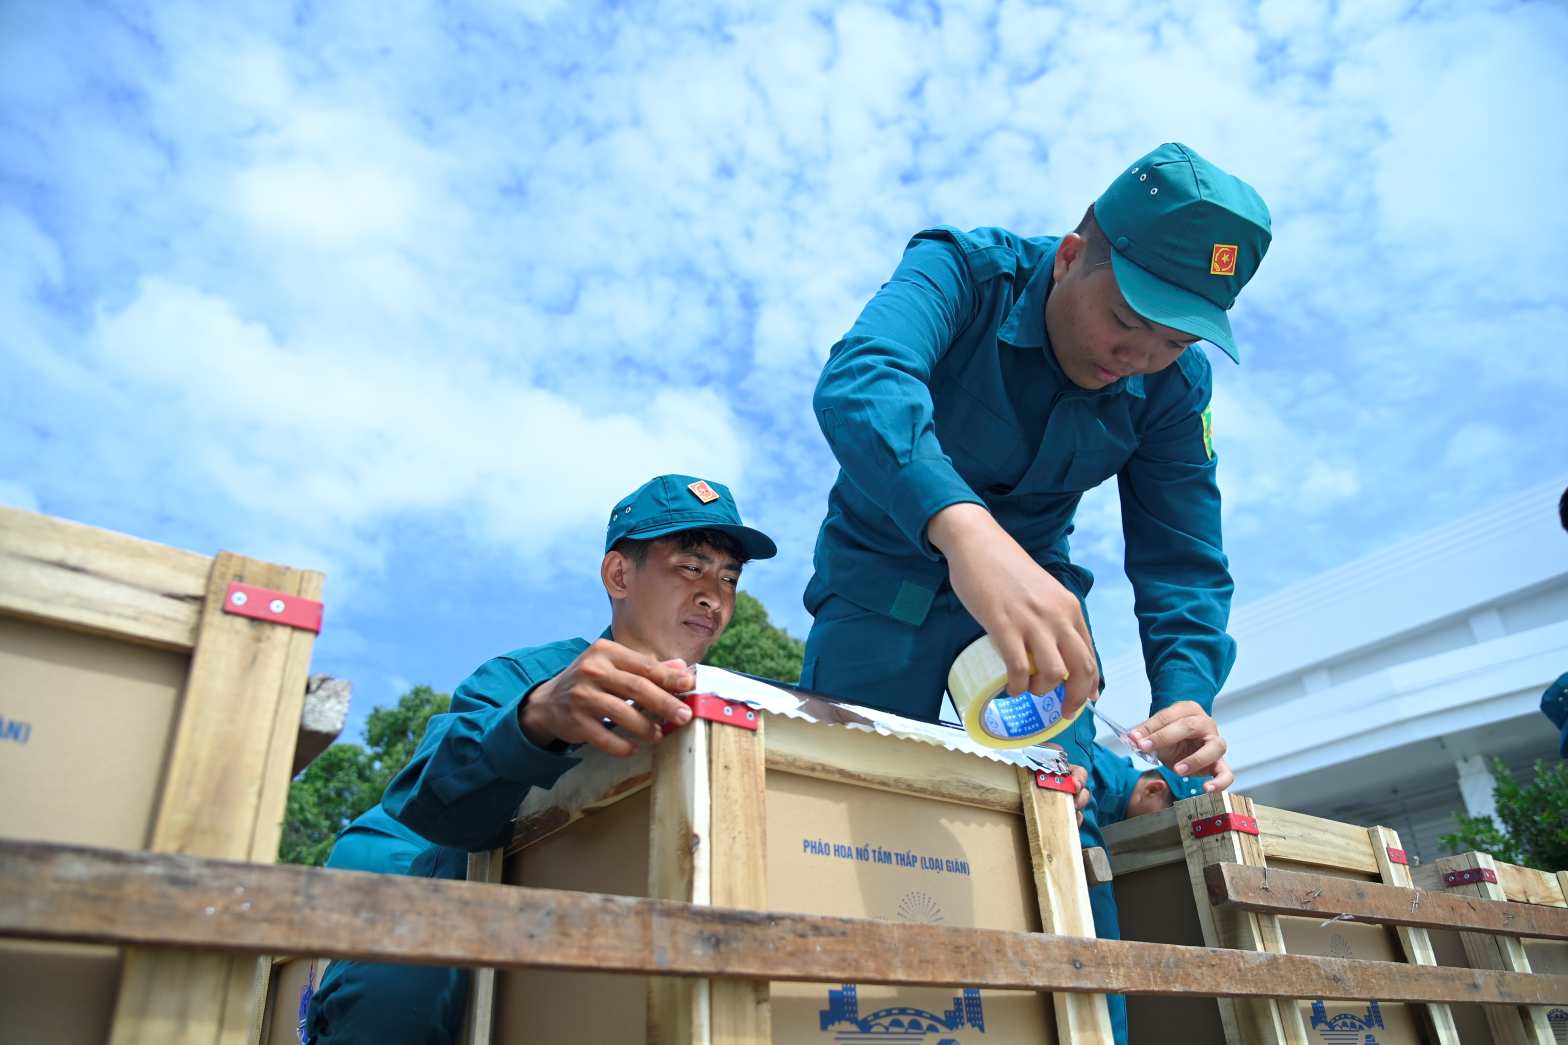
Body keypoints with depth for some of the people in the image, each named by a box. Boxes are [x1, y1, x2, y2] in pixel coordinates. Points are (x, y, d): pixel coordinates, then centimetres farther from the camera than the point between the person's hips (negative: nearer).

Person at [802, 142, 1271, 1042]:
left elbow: (1183, 561, -9)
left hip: (1034, 582, 3)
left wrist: (1188, 696, -29)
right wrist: (963, 526, -63)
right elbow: (861, 381, -44)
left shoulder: (1174, 384, -10)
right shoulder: (964, 272, -23)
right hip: (890, 572, -2)